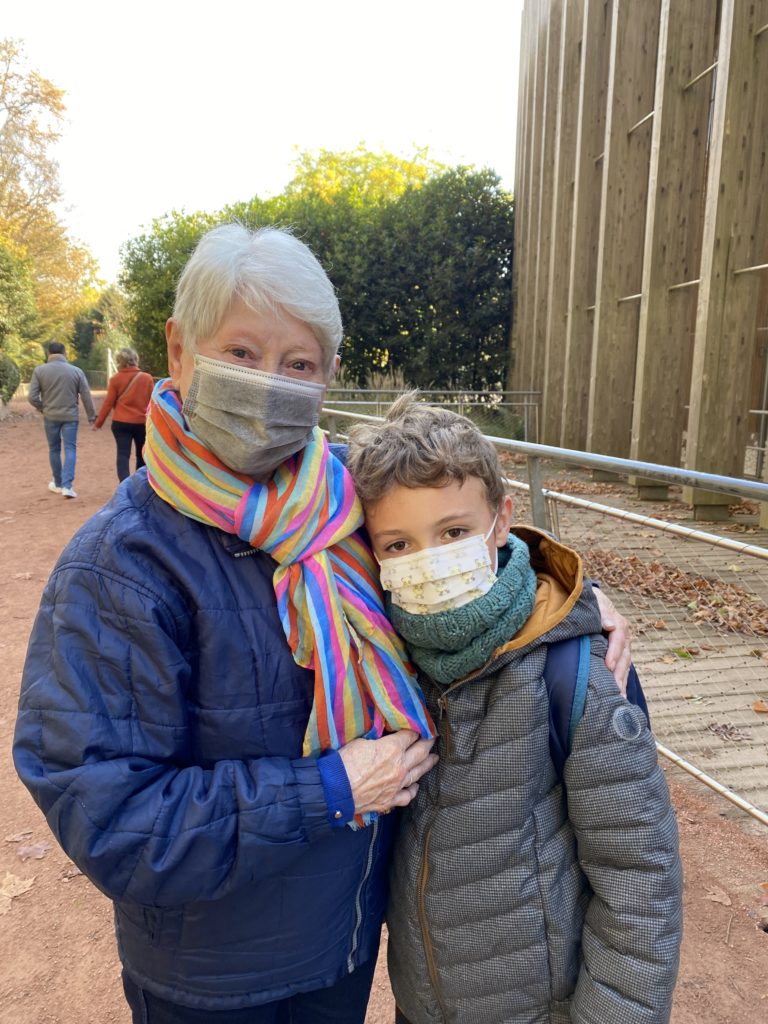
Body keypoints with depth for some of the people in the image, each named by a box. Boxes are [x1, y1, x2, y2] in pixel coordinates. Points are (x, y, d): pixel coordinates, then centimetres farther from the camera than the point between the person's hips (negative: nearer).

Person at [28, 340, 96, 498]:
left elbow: (32, 396, -7)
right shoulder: (76, 371, -4)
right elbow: (86, 396, -2)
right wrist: (92, 417, 7)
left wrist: (42, 408, 12)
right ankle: (67, 486, -10)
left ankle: (58, 484, 26)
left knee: (54, 449, 14)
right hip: (70, 416, -1)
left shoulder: (39, 370, -4)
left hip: (50, 416, 1)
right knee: (70, 449, 1)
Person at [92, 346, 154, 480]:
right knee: (142, 455, 16)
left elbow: (108, 403, -1)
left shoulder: (115, 379, -3)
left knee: (123, 455, -2)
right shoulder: (147, 378, -3)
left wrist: (98, 422, 8)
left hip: (121, 423, -1)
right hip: (142, 423, 1)